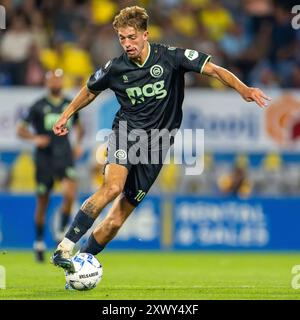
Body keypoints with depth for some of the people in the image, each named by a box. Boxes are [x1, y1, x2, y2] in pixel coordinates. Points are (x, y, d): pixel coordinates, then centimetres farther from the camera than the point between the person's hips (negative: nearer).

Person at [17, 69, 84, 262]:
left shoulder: (70, 105, 9)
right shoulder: (38, 106, 0)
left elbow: (78, 127, 26)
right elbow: (21, 130, 1)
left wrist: (78, 143, 9)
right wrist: (34, 139, -18)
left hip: (65, 156, 1)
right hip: (44, 157, -1)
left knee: (70, 193, -22)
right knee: (42, 202, 4)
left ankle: (63, 230, -3)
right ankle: (39, 242, 19)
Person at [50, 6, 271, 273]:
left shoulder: (170, 57, -7)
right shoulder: (115, 68, 0)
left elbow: (214, 70, -11)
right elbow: (91, 91, 21)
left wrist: (243, 89, -25)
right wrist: (66, 115, 23)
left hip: (155, 146, 1)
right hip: (126, 132, -1)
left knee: (117, 218, -4)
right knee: (113, 186, -31)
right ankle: (64, 248, -32)